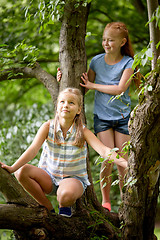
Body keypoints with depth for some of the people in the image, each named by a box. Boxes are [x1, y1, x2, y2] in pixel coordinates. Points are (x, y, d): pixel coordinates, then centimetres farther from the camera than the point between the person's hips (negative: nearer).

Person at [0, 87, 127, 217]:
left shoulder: (83, 131, -10)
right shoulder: (48, 127, -7)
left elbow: (104, 151, -20)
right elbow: (33, 150, -17)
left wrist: (126, 163, -38)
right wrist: (12, 168, -33)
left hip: (73, 178, -3)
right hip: (49, 176, 3)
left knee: (66, 195, -38)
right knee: (22, 172, -24)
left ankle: (65, 206, 3)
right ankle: (48, 208, -6)